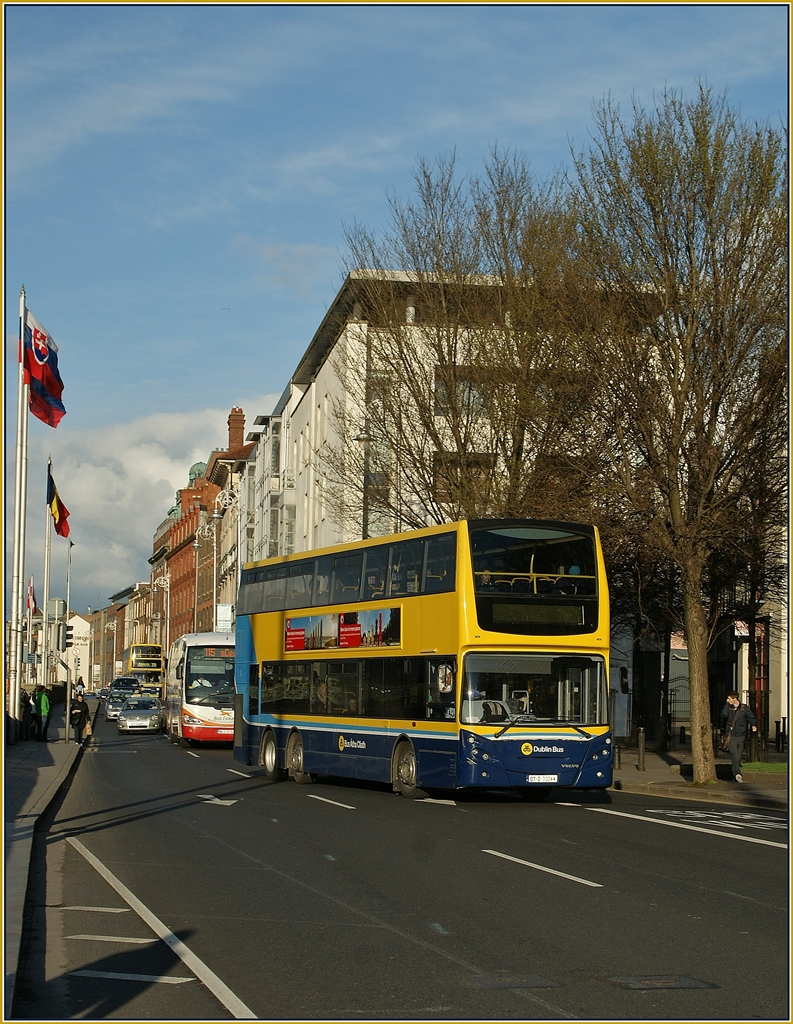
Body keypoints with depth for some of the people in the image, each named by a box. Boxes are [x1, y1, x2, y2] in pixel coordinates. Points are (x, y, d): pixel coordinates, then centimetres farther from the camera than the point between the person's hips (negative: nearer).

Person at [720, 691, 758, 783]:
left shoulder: (745, 708, 4)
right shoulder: (729, 708, 7)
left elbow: (751, 718, 3)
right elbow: (724, 715, -10)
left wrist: (753, 725, -16)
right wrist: (727, 704, -7)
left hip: (741, 736, 1)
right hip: (731, 735, -1)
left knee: (739, 756, 6)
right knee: (734, 754, -19)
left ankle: (735, 774, 22)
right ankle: (737, 774, -31)